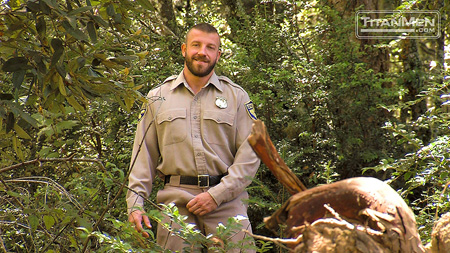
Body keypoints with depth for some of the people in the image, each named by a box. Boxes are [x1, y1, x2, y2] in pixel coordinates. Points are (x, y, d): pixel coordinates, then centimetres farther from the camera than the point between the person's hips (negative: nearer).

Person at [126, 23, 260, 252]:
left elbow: (250, 156, 2)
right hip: (176, 203, 1)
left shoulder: (236, 96, 9)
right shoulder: (158, 98, 14)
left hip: (227, 201, 0)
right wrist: (135, 203, 0)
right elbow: (143, 155, 12)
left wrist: (217, 194, -9)